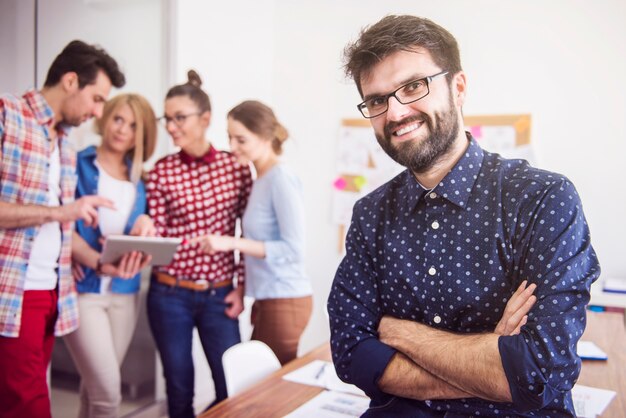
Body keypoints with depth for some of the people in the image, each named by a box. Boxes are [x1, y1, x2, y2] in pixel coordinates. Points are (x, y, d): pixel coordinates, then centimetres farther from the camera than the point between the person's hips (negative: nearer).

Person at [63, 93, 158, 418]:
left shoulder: (138, 177, 12)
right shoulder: (77, 164, -1)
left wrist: (146, 226, -10)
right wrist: (98, 262, -24)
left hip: (124, 291, 4)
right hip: (83, 288, -4)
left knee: (95, 386, 12)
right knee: (108, 390, -10)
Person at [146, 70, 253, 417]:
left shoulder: (236, 166, -1)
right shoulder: (160, 173, -3)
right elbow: (158, 237, -5)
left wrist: (241, 287, 1)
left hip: (219, 295, 1)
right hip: (170, 295, 0)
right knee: (179, 389, 10)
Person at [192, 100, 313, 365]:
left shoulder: (281, 181, -13)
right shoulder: (261, 180, 11)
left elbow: (294, 249, -18)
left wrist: (233, 243, -19)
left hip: (284, 301, -8)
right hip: (266, 298, 8)